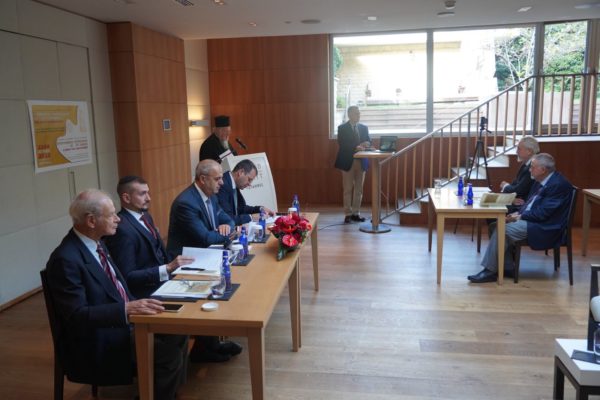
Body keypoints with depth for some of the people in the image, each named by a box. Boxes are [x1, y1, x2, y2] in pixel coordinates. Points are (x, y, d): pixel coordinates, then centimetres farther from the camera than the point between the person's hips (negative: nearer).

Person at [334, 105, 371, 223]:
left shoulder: (364, 128, 12)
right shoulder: (342, 128, -2)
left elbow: (368, 142, 7)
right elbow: (342, 144, -13)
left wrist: (365, 144, -16)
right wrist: (355, 147, -24)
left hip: (361, 162, 4)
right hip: (348, 162, -4)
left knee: (359, 189, 7)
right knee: (348, 189, 1)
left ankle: (356, 213, 16)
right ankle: (348, 214, 8)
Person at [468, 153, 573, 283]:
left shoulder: (558, 184, -18)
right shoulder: (541, 181, 11)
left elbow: (543, 213, -22)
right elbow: (530, 203, 19)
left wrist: (520, 217, -14)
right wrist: (518, 213, 0)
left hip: (545, 228, -10)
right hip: (531, 219, 10)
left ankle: (490, 271, -12)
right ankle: (506, 267, 2)